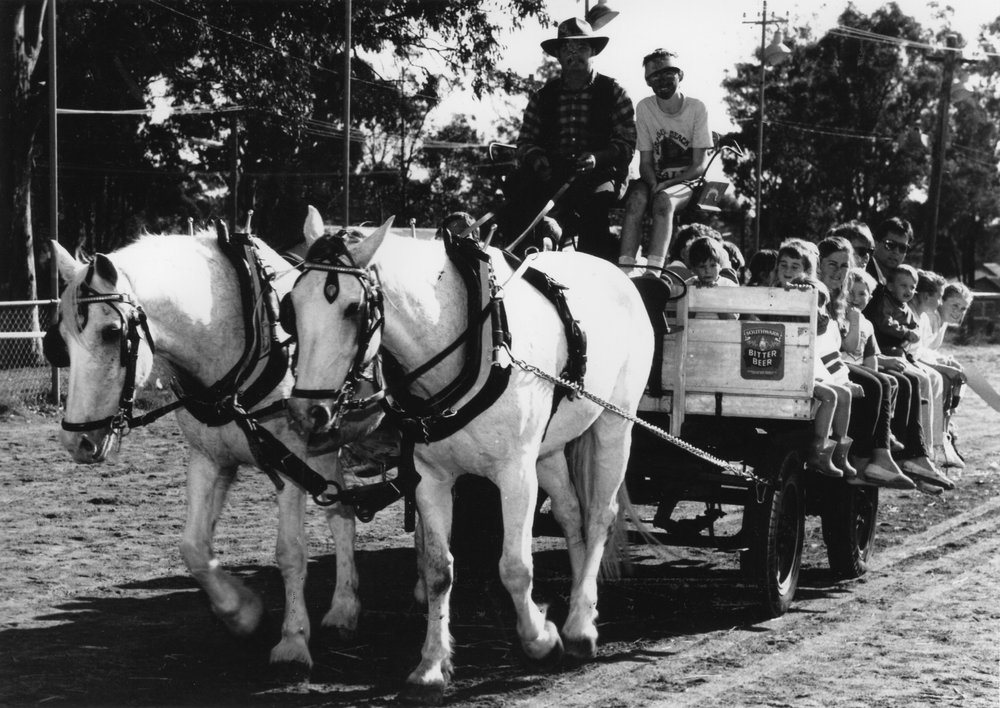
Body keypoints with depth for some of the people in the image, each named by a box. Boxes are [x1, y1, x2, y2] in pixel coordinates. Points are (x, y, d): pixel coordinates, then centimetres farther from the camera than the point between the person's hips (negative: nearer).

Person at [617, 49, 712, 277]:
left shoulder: (696, 108, -4)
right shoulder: (644, 108, 2)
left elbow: (700, 165, -7)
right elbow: (645, 161, 2)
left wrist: (666, 184, -20)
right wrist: (653, 184, -20)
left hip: (687, 182, -2)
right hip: (656, 180, 2)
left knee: (664, 199, -34)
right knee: (637, 197, -31)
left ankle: (653, 270, -46)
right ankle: (624, 268, -41)